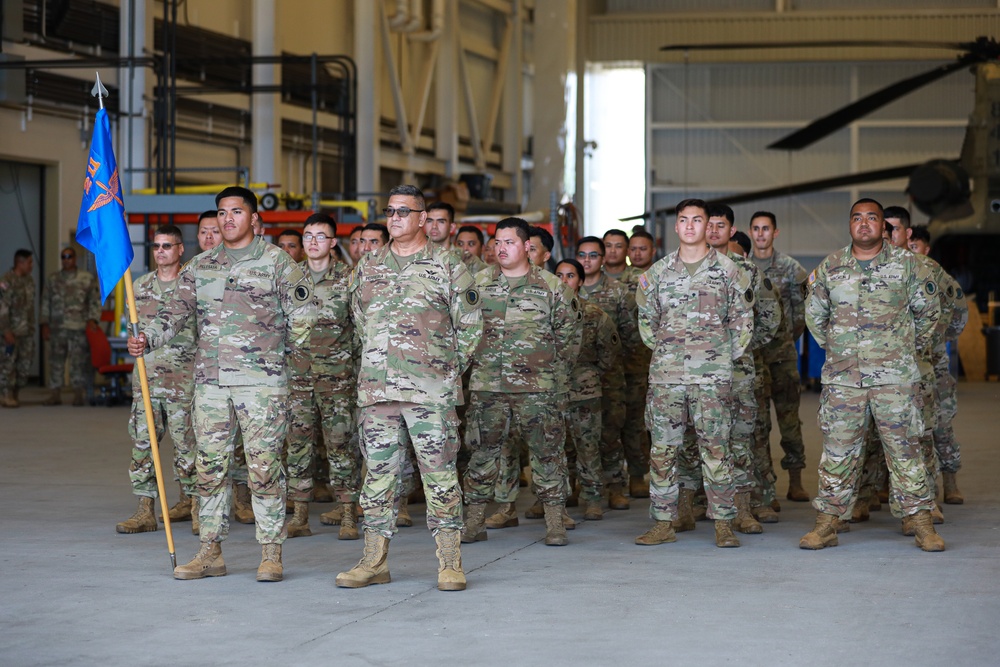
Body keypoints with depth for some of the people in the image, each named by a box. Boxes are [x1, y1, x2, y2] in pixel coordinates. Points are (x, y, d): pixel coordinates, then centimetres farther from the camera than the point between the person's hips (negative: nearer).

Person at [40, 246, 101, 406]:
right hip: (57, 328, 3)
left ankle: (78, 395, 4)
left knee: (79, 362, -2)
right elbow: (45, 303, 12)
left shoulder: (88, 279, 4)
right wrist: (45, 325, 6)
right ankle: (55, 395, 8)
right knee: (56, 362, 3)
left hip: (79, 328, -3)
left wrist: (92, 319, -8)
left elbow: (95, 300, 4)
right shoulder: (52, 280, 12)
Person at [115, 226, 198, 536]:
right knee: (142, 441, 1)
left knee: (186, 443, -4)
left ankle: (195, 506, 6)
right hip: (145, 376, 5)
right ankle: (145, 510, 4)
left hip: (183, 379, -5)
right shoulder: (140, 286, 13)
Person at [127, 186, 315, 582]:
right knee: (210, 467, 5)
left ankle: (271, 554, 2)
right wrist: (147, 338, -8)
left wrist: (295, 364, 1)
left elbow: (301, 317, 2)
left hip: (262, 380, -4)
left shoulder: (277, 261, 2)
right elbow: (176, 311, 9)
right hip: (210, 380, 4)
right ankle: (211, 552, 13)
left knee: (264, 467, -5)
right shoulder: (200, 266, 14)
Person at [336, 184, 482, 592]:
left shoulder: (447, 267, 1)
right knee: (378, 473, 6)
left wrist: (445, 368, 5)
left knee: (440, 473, -4)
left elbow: (470, 327, 5)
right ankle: (374, 561, 13)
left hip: (431, 391, -4)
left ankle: (450, 563, 1)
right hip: (376, 389, 4)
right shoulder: (368, 267, 13)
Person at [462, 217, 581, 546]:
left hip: (538, 386, -2)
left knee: (547, 452, -1)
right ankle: (473, 523, 11)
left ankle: (555, 524, 6)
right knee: (482, 451, 4)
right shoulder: (478, 283, 8)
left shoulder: (551, 287, 3)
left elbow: (569, 334, 8)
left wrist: (558, 370, 4)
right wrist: (474, 359, 9)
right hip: (487, 386, 2)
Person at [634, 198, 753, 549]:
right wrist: (661, 350, 11)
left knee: (715, 448, -3)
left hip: (712, 376, -2)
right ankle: (663, 523, 8)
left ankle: (723, 523, 2)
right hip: (666, 375, 3)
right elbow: (646, 318, 19)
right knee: (662, 448, 2)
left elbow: (743, 318, 9)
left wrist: (726, 357, 5)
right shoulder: (658, 271, 10)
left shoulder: (726, 269, 4)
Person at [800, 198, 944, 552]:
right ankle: (827, 524, 10)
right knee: (837, 451, 3)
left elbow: (928, 310, 13)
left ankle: (922, 524, 6)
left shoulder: (906, 263, 2)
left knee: (905, 449, 0)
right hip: (843, 376, 2)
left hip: (896, 376, -1)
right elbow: (814, 314, 20)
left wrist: (912, 348, 15)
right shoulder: (830, 268, 6)